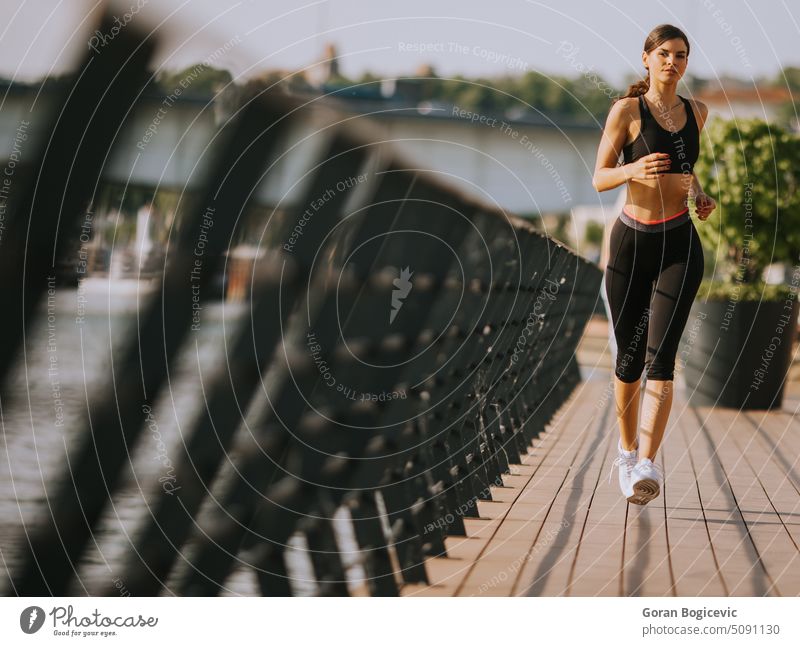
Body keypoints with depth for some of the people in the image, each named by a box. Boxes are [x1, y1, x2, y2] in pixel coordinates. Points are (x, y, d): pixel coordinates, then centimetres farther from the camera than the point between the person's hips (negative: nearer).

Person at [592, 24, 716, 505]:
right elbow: (599, 179, -6)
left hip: (679, 246, 1)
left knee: (660, 355, -14)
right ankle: (627, 449, 31)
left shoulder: (696, 112, 8)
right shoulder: (627, 111, -4)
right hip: (632, 243, -1)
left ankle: (647, 464, -24)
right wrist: (633, 170, -26)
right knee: (629, 357, 8)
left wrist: (700, 195, 7)